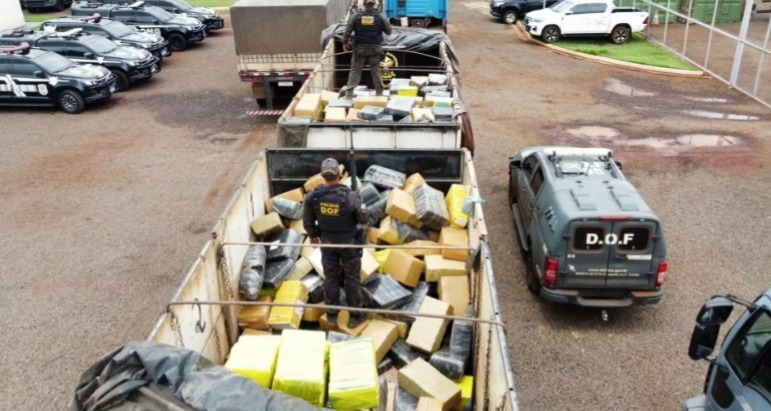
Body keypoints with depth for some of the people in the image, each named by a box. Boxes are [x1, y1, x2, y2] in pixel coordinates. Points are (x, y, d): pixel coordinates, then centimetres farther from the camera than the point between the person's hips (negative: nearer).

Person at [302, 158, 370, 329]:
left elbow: (307, 221, -4)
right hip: (349, 242, -2)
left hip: (327, 242, 3)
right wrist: (358, 199, 2)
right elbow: (364, 218, -14)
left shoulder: (312, 196, -18)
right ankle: (355, 315, 25)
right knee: (352, 278, 12)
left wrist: (313, 235, 16)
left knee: (330, 277, 16)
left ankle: (331, 315, 28)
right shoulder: (350, 196, -27)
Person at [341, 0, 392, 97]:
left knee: (355, 69, 5)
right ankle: (379, 92, 13)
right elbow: (388, 31, 2)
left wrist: (345, 43, 10)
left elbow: (348, 30, -4)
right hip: (375, 48, 0)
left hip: (360, 48, 0)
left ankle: (348, 91, 0)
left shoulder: (356, 15, -5)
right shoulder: (380, 17, -5)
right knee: (376, 70, 10)